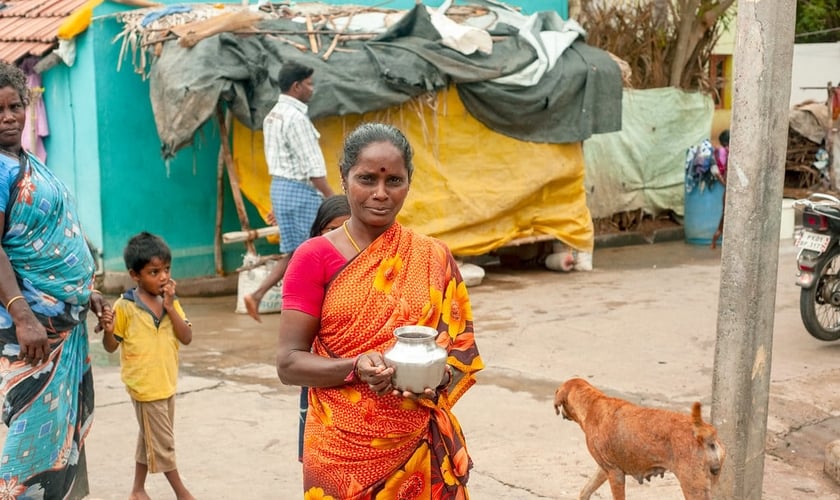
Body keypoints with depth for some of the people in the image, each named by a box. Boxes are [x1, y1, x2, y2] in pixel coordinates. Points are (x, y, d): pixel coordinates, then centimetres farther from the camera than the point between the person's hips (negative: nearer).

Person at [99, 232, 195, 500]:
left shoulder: (171, 302, 2)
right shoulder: (125, 306, -13)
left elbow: (187, 337, -7)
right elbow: (111, 347, -6)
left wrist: (170, 308, -16)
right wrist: (108, 331, -27)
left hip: (167, 384, 6)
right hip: (145, 386, -6)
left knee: (149, 440, 18)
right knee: (163, 444, 3)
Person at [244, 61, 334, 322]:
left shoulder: (273, 115, 13)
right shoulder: (296, 117, -17)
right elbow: (312, 166, -19)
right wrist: (333, 198, -15)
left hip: (279, 186, 10)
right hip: (299, 190, -10)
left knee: (294, 252, 15)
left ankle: (257, 295, 10)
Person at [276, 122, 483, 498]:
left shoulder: (434, 258, 0)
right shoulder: (314, 258, -8)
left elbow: (460, 347, 5)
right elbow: (288, 362, -8)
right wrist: (357, 367, -24)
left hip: (420, 450, 2)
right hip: (342, 451, -2)